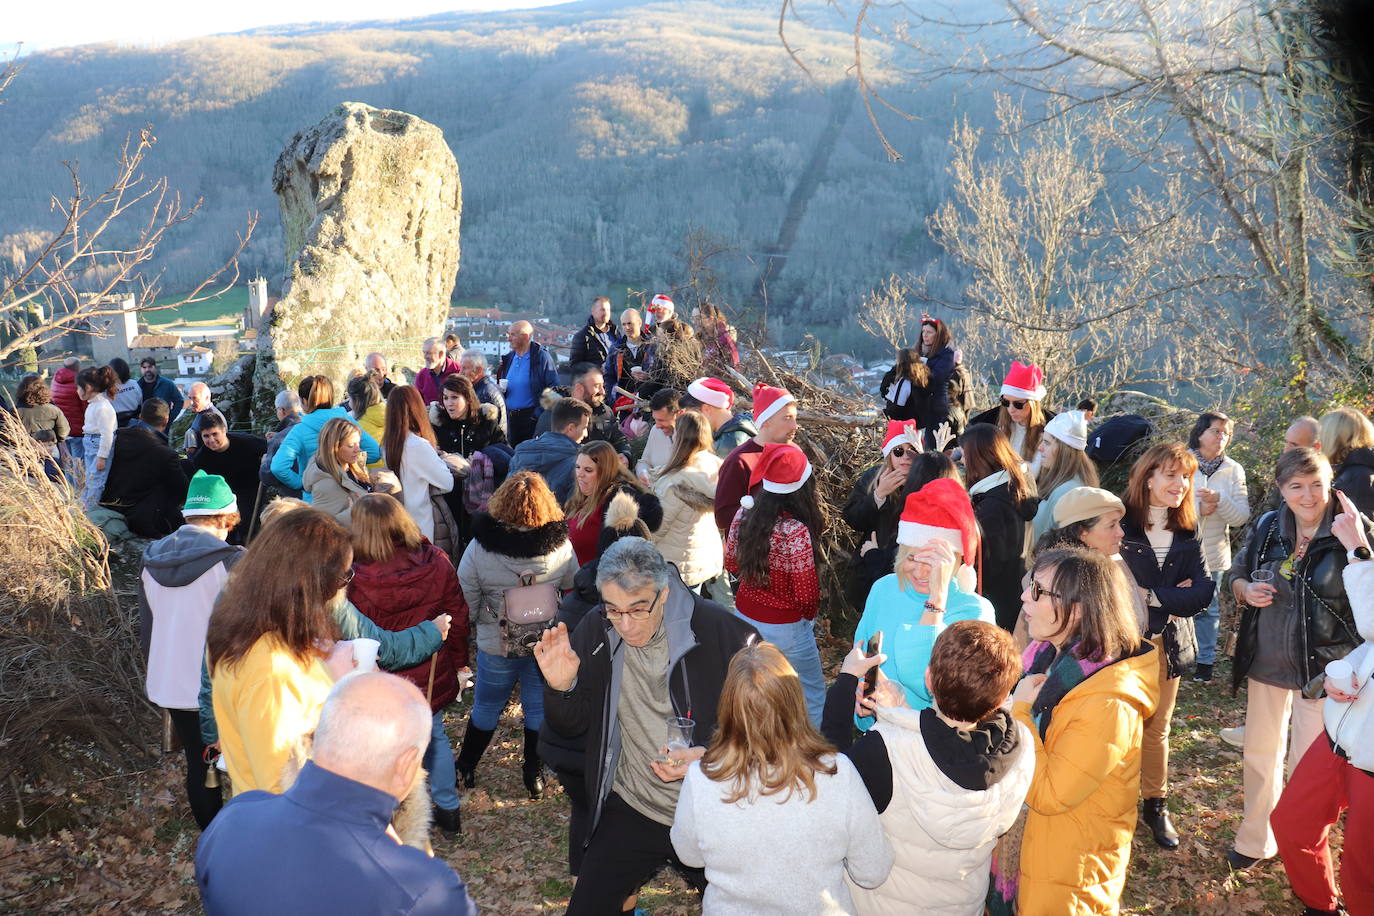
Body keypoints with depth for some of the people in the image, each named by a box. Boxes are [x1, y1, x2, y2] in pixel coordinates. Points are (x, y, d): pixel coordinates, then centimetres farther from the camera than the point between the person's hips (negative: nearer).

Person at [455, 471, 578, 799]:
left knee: (486, 706, 20)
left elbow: (466, 602, -9)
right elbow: (574, 592, 0)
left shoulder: (479, 547, -18)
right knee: (539, 707, 17)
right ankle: (534, 775, 29)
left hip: (497, 645, 0)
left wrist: (473, 626, 9)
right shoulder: (561, 545, -14)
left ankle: (466, 767, 37)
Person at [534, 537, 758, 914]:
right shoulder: (595, 632, -8)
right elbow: (572, 726, 1)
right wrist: (560, 687, -20)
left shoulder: (717, 629, -18)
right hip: (630, 812, 2)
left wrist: (711, 753, -24)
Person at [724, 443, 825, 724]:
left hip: (744, 616, 6)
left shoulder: (744, 514, -10)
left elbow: (731, 564, 6)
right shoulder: (796, 532, -28)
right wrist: (809, 617, 2)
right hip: (784, 627, -6)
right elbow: (806, 595, -18)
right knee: (812, 694, 15)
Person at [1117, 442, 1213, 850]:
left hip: (1167, 644, 5)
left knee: (1157, 728, 17)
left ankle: (1156, 805, 32)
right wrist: (1176, 595, -15)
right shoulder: (1119, 524, -13)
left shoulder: (1187, 534, 4)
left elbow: (1203, 592, -5)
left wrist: (1152, 596, -17)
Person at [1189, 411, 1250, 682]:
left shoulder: (1233, 470, 1)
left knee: (1208, 609, 13)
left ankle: (1205, 662, 26)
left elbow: (1242, 517, -4)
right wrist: (1198, 509, -20)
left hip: (1213, 556, 2)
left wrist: (1219, 500, -20)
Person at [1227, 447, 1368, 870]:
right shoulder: (1266, 528, -1)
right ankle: (1255, 839, 35)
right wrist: (1246, 589, -9)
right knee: (1259, 751, 16)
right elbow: (1237, 575, 13)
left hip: (1324, 667, -4)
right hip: (1267, 658, 4)